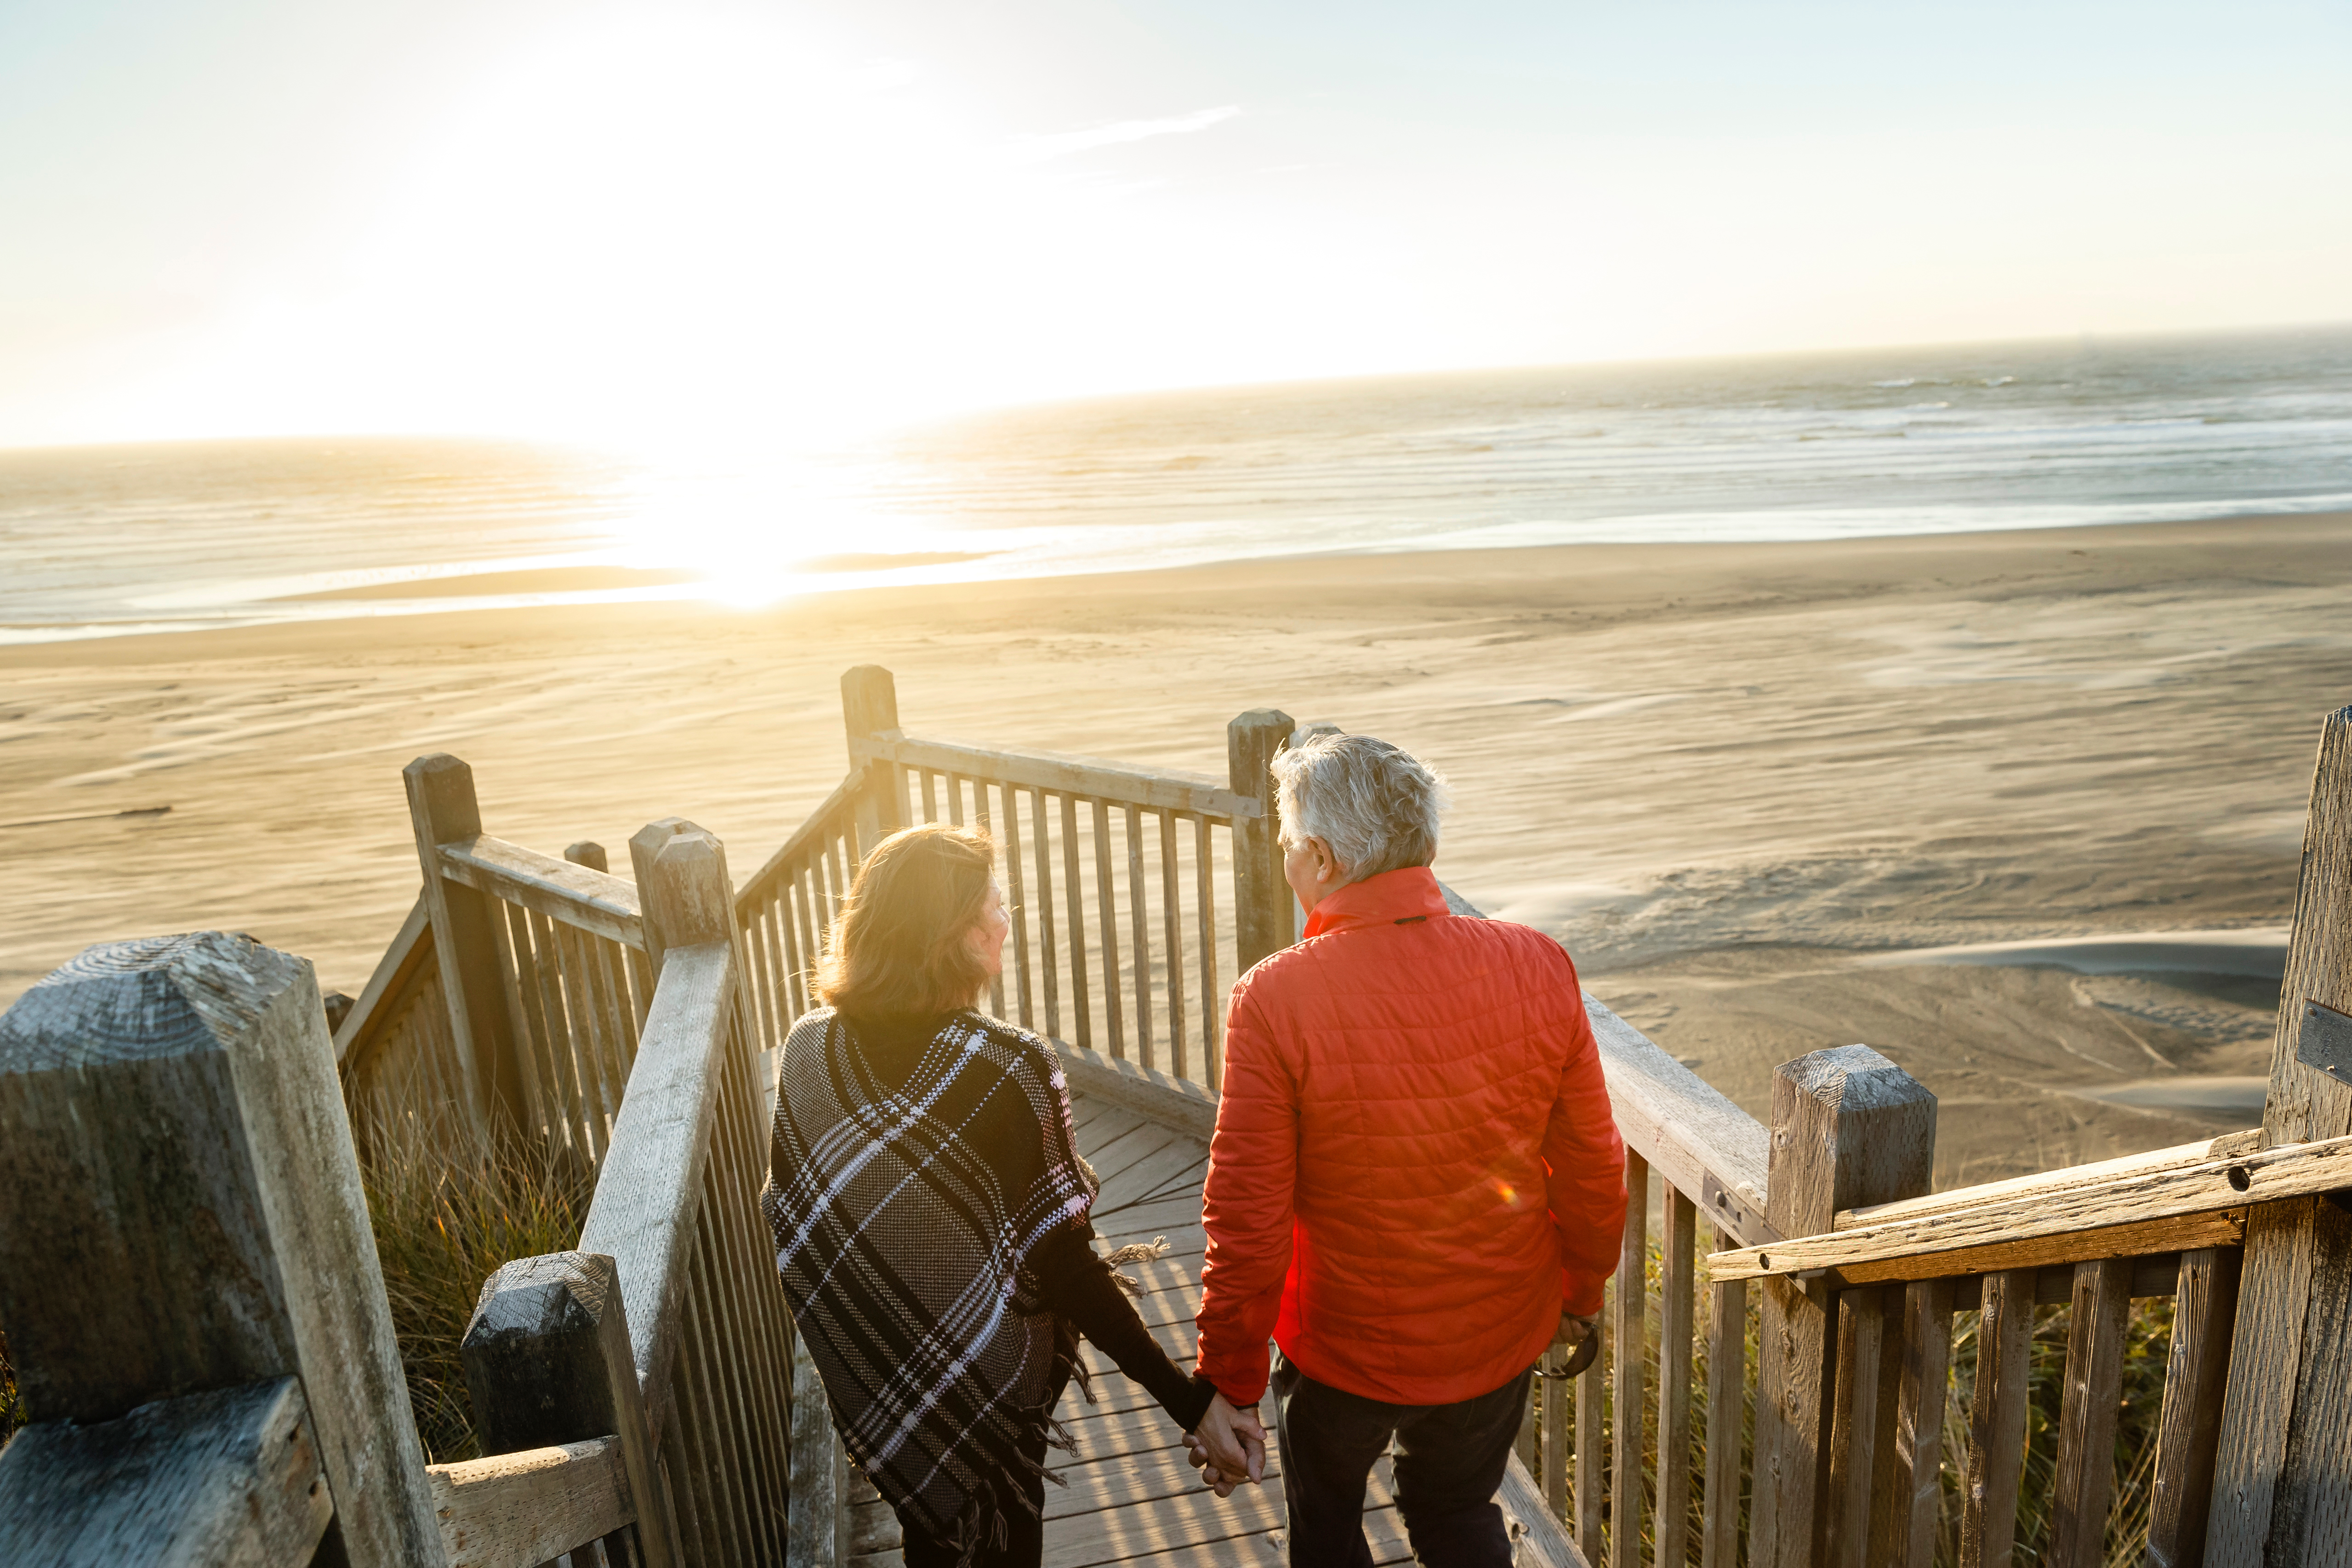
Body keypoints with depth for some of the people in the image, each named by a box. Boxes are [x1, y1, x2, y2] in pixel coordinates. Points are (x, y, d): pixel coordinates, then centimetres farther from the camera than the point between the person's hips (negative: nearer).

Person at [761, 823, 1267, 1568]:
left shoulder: (808, 1048, -15)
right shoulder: (1007, 1068, -28)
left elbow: (788, 1226, -5)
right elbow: (1058, 1262, -26)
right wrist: (1190, 1400, -22)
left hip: (865, 1368, 4)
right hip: (992, 1375, -4)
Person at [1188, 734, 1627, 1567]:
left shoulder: (1275, 1002, -26)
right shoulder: (1536, 968, -16)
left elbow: (1248, 1222, -20)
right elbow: (1593, 1174, -5)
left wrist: (1228, 1385, -6)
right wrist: (1582, 1294, 13)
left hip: (1347, 1346, -3)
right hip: (1499, 1339, 3)